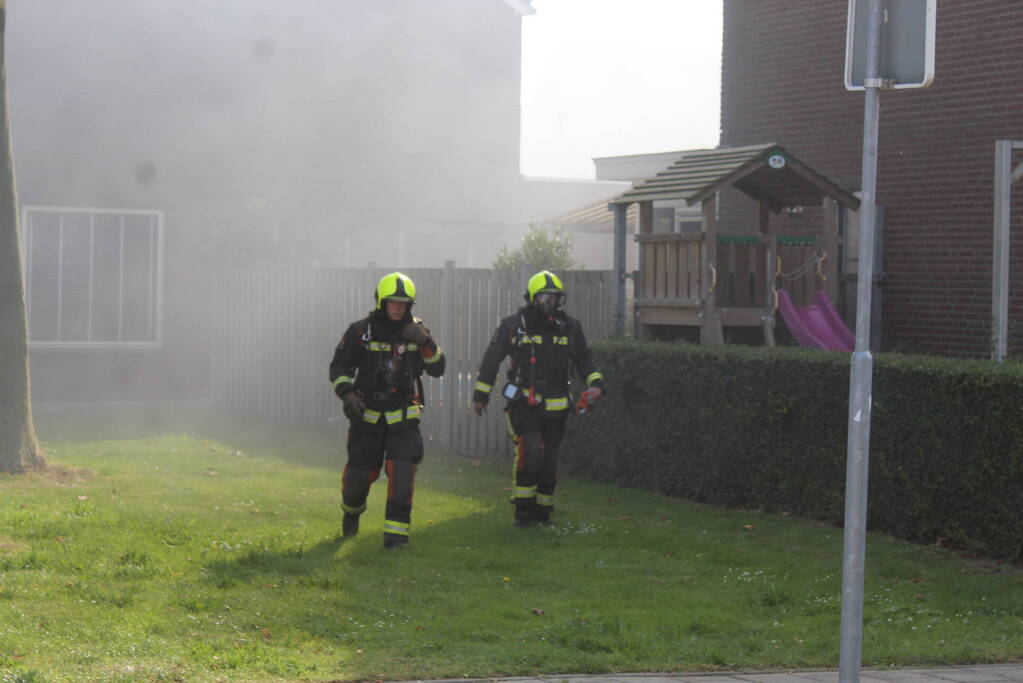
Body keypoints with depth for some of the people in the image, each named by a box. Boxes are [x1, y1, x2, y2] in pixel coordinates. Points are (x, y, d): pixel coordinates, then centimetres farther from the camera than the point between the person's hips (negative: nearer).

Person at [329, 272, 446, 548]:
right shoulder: (361, 331, -4)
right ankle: (351, 510, 40)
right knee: (359, 472, 7)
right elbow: (339, 366, 2)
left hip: (403, 417, 1)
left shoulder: (416, 330, 2)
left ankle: (396, 531, -10)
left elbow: (438, 369, -3)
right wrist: (347, 394, -15)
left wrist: (426, 343, -20)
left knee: (402, 473, -16)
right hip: (368, 415, 0)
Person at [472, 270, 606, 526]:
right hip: (524, 404, -4)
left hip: (555, 406, 4)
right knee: (531, 451, -20)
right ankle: (523, 508, -7)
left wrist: (596, 383, 0)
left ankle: (541, 510, 22)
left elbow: (583, 359, 17)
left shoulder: (569, 327, 6)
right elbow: (492, 359, 5)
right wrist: (480, 394, 8)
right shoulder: (513, 325, -2)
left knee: (549, 460, 7)